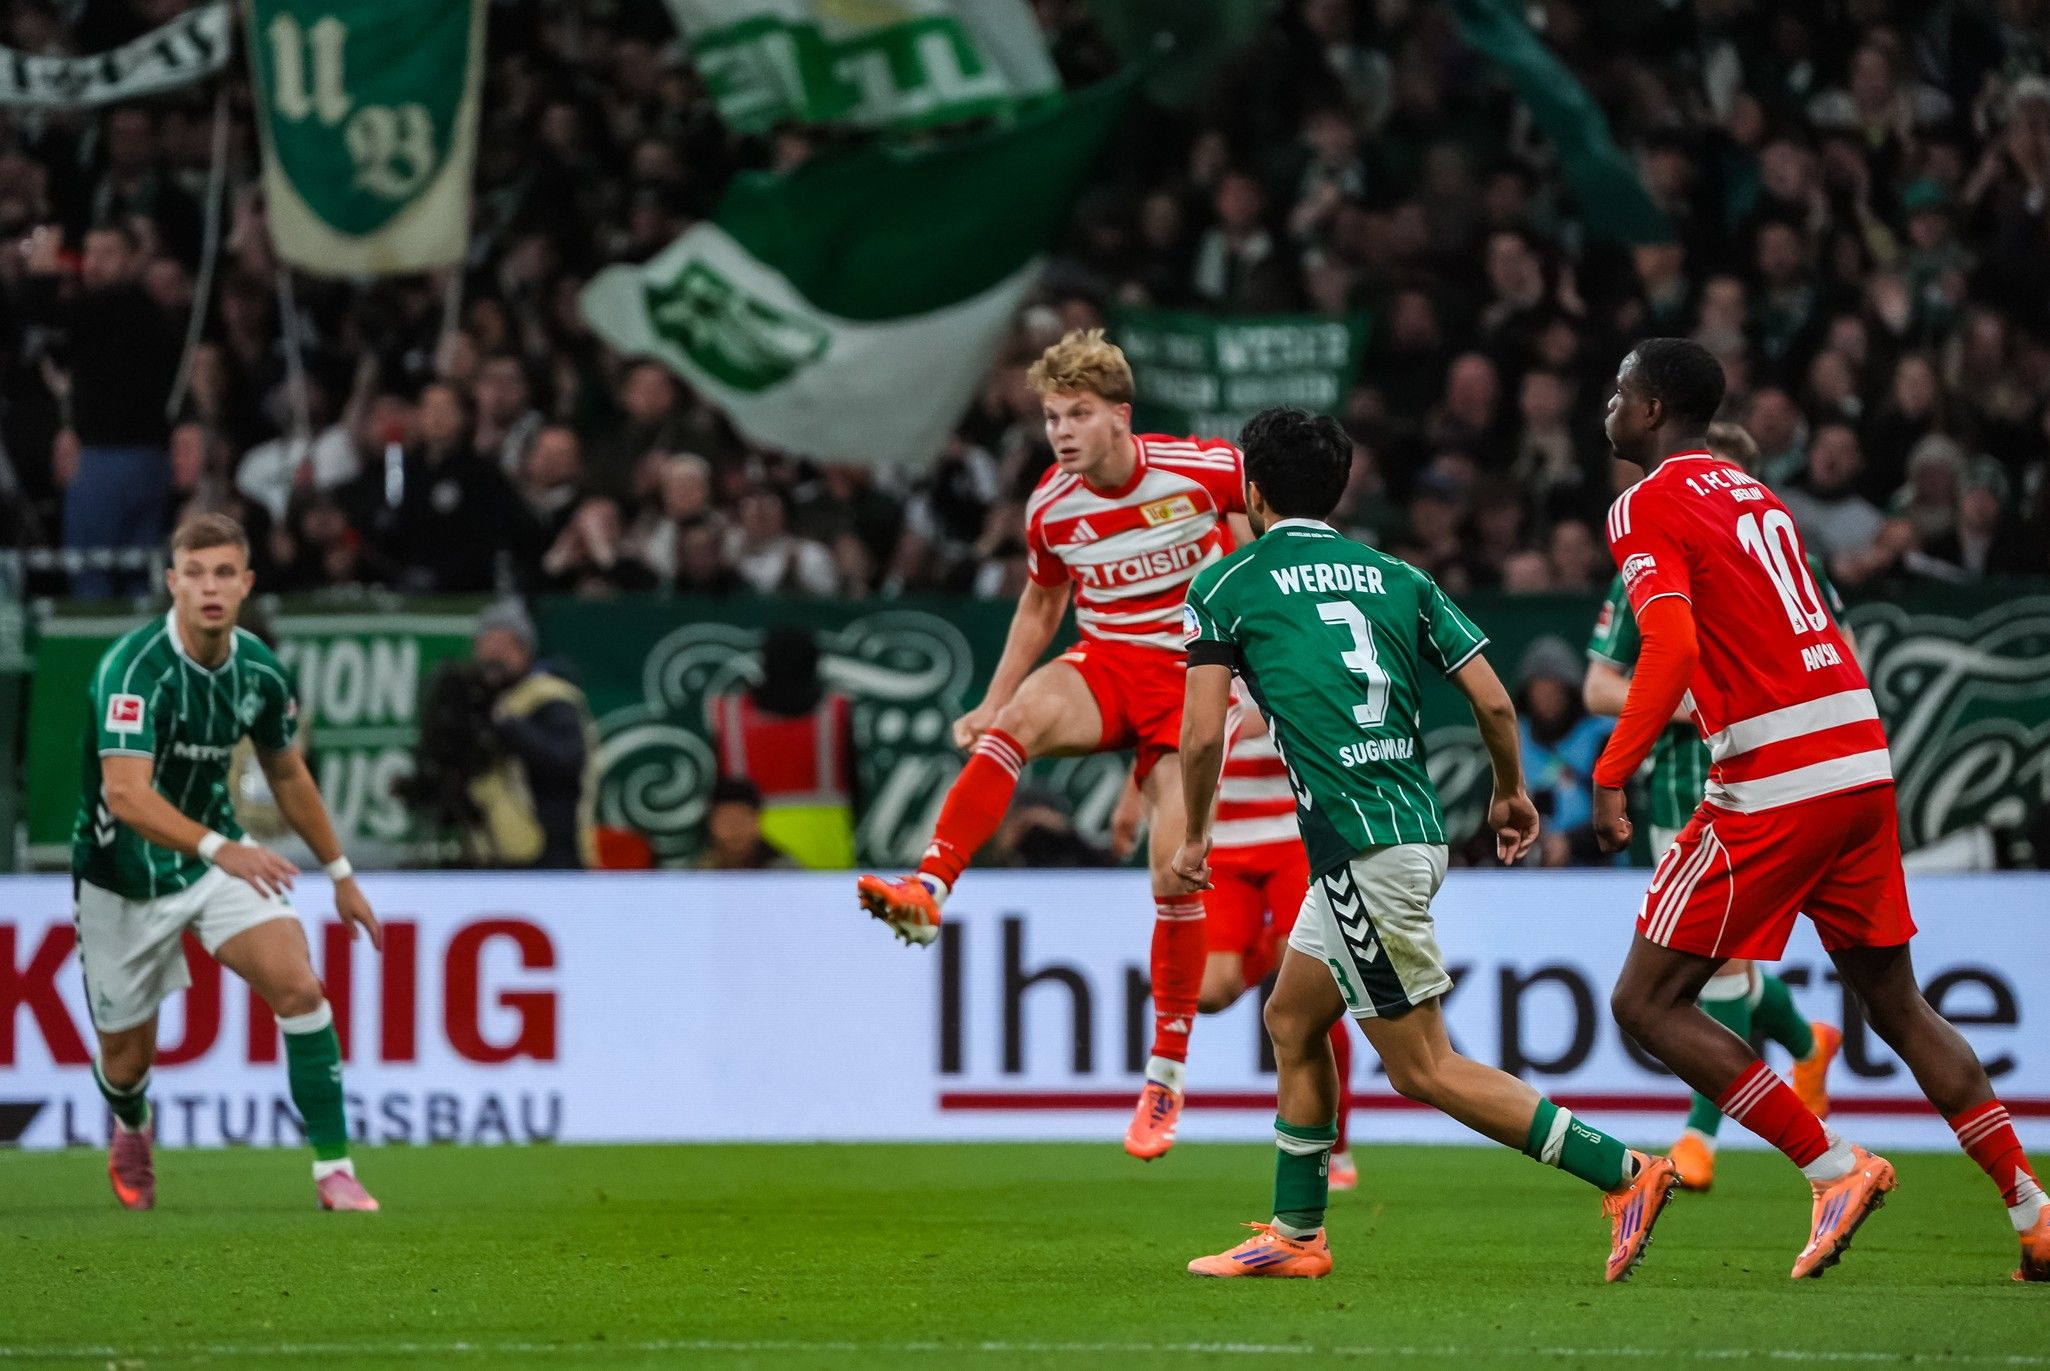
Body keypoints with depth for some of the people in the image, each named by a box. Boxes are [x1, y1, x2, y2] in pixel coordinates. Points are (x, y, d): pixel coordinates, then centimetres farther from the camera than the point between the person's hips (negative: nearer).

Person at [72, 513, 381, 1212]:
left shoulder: (259, 670, -7)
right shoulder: (136, 667, -28)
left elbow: (288, 774, 13)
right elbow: (126, 793, -40)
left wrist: (340, 872, 17)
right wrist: (219, 849, -52)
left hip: (220, 855, 4)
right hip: (124, 876, -4)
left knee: (299, 986, -19)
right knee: (127, 1056, 8)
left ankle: (333, 1169, -14)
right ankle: (132, 1132, 46)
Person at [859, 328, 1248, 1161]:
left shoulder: (1205, 469, -13)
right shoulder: (1050, 508, -2)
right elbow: (1040, 607, 16)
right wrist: (990, 704, 10)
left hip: (1191, 676, -2)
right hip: (1103, 664, 2)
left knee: (1175, 869, -11)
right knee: (1015, 722, -32)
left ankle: (1167, 1071, 1)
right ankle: (927, 893, -45)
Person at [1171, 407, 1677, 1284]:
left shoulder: (1225, 586, 0)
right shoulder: (1395, 578, 14)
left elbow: (1203, 734, -7)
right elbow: (1493, 700, 8)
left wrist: (1195, 836, 9)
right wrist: (1511, 793, 26)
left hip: (1359, 848, -8)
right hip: (1413, 829, 8)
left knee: (1423, 1067, -3)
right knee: (1291, 1021, 21)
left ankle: (1624, 1173, -11)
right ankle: (1295, 1236, 24)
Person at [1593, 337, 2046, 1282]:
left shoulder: (1647, 507, -4)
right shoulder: (1756, 496, 20)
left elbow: (1673, 646, -19)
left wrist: (1611, 776, -18)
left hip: (1775, 781, -8)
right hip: (1863, 762, 8)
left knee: (1647, 1003, 0)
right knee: (1896, 1004, 16)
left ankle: (1834, 1168, -7)